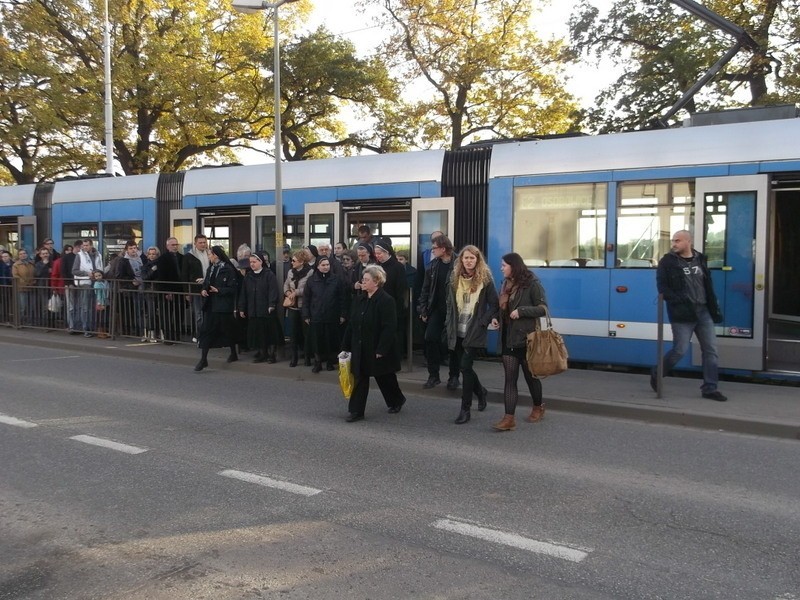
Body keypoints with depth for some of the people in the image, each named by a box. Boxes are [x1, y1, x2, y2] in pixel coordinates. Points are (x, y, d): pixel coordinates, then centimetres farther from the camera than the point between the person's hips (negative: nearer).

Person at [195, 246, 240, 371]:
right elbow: (206, 283, 17)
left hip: (224, 306, -6)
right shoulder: (211, 268, 10)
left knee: (227, 330, 9)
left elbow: (233, 288, -14)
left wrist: (219, 290, -22)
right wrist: (203, 290, -3)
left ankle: (233, 353, 29)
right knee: (206, 331, 1)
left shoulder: (228, 269, -12)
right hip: (211, 304, 6)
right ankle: (203, 359, 4)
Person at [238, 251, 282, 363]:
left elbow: (273, 291, -12)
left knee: (270, 332, 0)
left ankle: (271, 353, 10)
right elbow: (243, 294, 13)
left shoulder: (269, 275, -5)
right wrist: (241, 308, 10)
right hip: (253, 311, 5)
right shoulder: (248, 276, 12)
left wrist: (271, 305, -21)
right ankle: (261, 353, 17)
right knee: (257, 333, 7)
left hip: (267, 311, -5)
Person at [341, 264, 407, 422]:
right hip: (360, 349, 6)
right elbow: (351, 324, 10)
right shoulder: (360, 299, 7)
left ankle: (397, 401, 36)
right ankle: (356, 411, 9)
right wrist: (346, 346, 8)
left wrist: (381, 350, -23)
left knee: (385, 378, 12)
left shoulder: (386, 301, -16)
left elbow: (389, 328, -20)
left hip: (378, 349, -6)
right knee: (360, 379, 5)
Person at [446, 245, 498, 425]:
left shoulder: (485, 279, -5)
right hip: (458, 332, 5)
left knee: (465, 366, -11)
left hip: (475, 332, -5)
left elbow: (494, 304, -2)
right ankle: (480, 391, 40)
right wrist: (450, 326, 7)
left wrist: (488, 320, -16)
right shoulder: (454, 279, 7)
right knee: (463, 366, 11)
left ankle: (465, 409, -1)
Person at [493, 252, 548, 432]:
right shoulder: (506, 284, 10)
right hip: (508, 338, 6)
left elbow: (543, 308, -14)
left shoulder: (532, 283, -10)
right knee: (510, 379, -1)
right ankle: (509, 418, -4)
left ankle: (538, 407, 34)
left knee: (530, 375, 11)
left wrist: (521, 311, -23)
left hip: (526, 338, -6)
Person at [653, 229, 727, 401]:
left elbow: (708, 286, 13)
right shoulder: (668, 262, -3)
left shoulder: (700, 259, 11)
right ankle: (656, 374, 18)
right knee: (680, 349, -5)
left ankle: (710, 388, 11)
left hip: (703, 311, 5)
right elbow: (662, 287, -9)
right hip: (682, 313, -5)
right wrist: (680, 302, -20)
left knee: (711, 349, 3)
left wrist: (715, 310, 9)